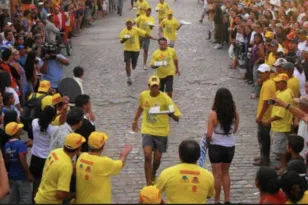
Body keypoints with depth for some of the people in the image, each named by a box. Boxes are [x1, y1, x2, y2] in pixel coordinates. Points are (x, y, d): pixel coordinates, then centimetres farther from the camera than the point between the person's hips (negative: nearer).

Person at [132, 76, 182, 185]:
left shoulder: (165, 99, -17)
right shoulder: (143, 95, -6)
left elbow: (177, 118, -20)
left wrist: (171, 114, -41)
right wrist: (135, 120, 22)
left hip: (161, 132, -1)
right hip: (147, 130, 1)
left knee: (157, 158, 9)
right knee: (147, 156, -16)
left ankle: (153, 175, 42)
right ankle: (148, 184, -11)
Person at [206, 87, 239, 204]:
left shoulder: (213, 114, -18)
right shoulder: (234, 113, -7)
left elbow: (209, 134, -18)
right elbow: (234, 130, 5)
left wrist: (207, 142, 1)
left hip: (216, 146, -3)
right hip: (230, 147, 4)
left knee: (217, 175, 9)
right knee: (225, 173, 21)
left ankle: (217, 200, 15)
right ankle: (227, 199, 22)